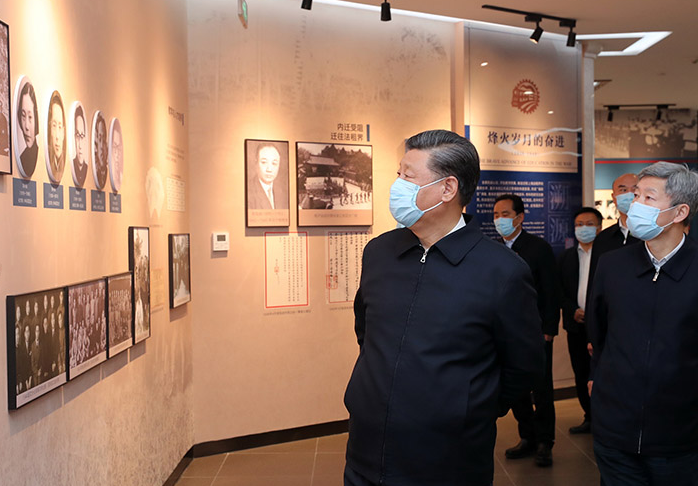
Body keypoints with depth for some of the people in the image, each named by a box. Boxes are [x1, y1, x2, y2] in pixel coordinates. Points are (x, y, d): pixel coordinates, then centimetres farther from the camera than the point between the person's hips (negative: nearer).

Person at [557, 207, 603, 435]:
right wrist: (573, 310, -5)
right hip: (576, 325, 5)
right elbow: (560, 290, 10)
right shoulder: (566, 257, 13)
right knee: (581, 375, 11)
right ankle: (590, 418, 24)